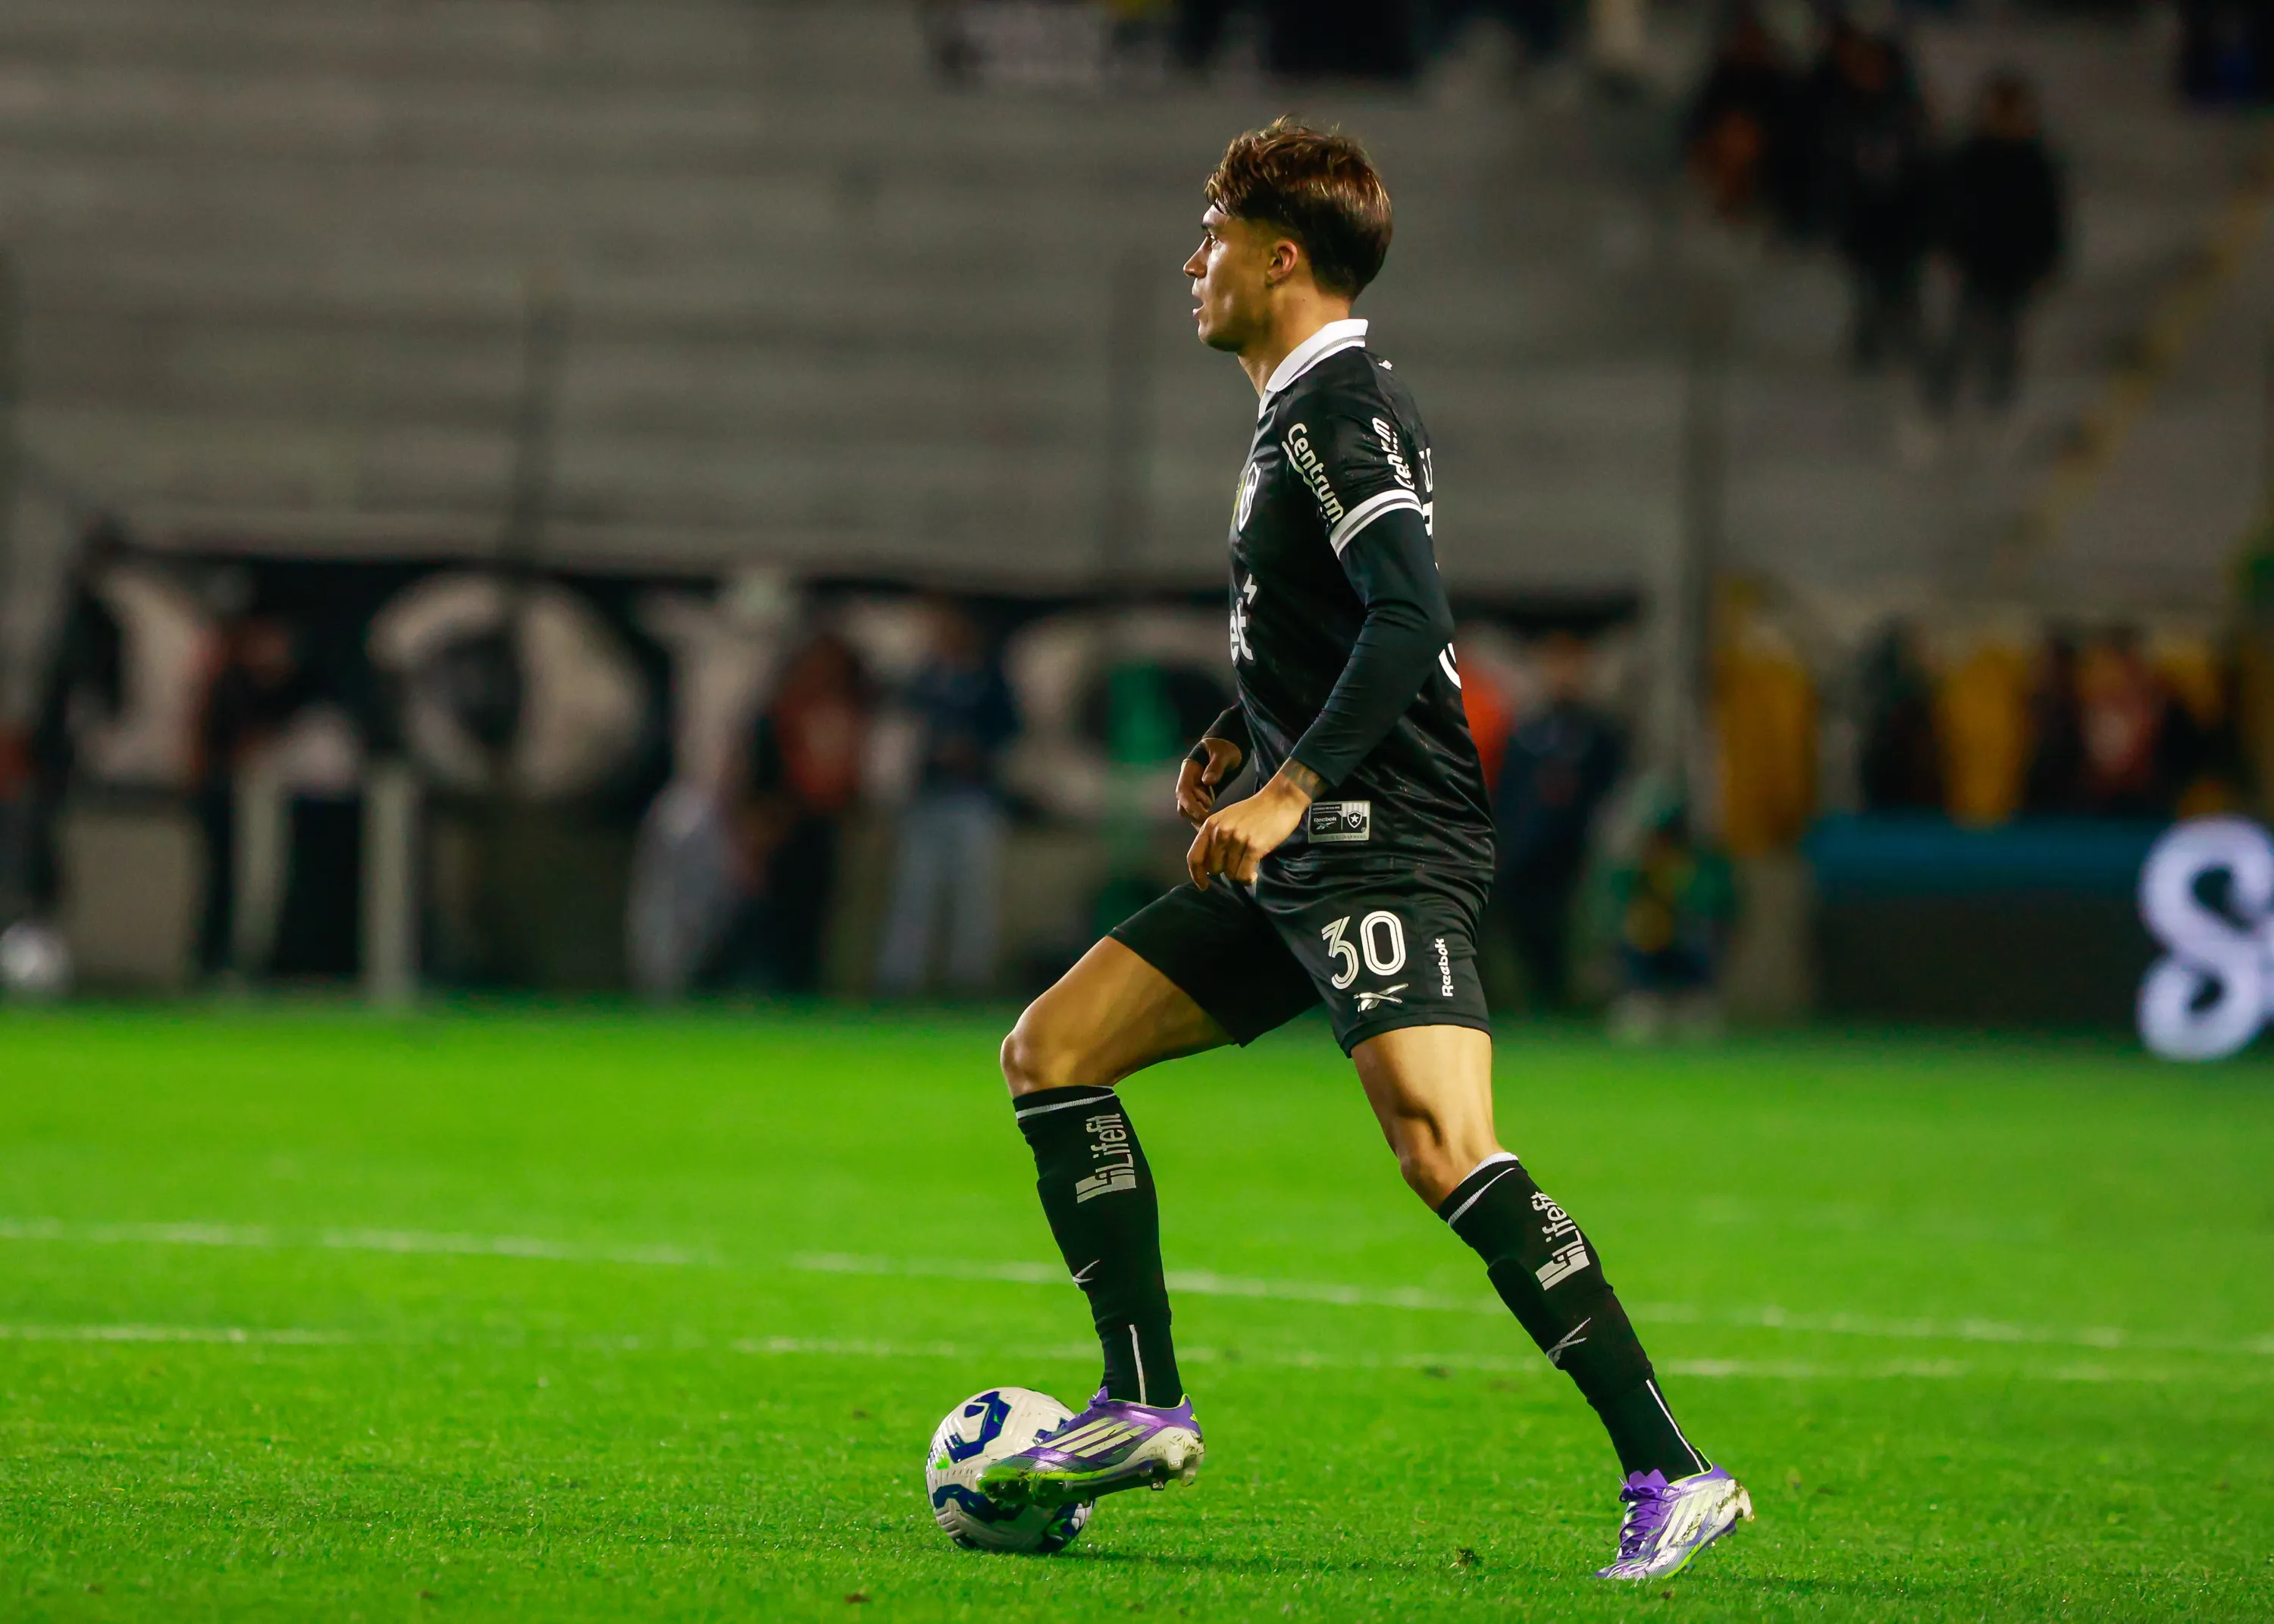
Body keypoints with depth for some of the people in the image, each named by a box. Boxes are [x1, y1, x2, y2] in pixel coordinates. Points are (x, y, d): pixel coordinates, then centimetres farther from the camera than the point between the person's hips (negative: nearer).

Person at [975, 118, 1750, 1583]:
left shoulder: (1341, 413, -11)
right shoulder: (1304, 414, 20)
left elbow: (1411, 620, -24)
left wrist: (1293, 788, -29)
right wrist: (1238, 735, 26)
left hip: (1385, 847, -11)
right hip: (1304, 860, 11)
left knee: (1443, 1148, -25)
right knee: (1052, 1051, 10)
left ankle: (1671, 1474, -26)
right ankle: (1147, 1409, 10)